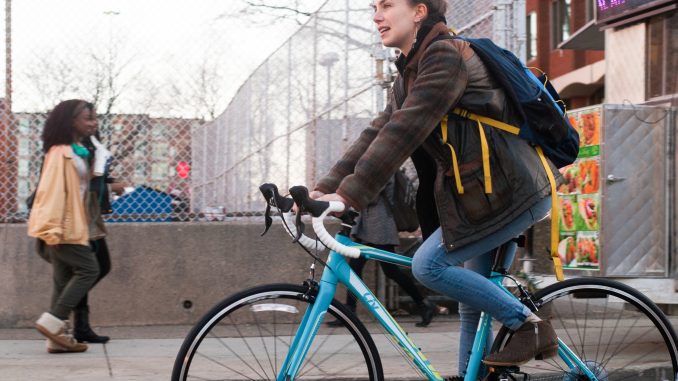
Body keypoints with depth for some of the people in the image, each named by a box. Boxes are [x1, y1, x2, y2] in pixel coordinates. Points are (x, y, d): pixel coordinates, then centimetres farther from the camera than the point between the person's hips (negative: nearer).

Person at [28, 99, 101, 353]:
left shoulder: (77, 152, 17)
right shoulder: (61, 152, -11)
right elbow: (53, 190, -18)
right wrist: (54, 228, -23)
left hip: (70, 227, 9)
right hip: (62, 228, -9)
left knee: (65, 279, 6)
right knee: (88, 269, -11)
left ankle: (57, 337, 6)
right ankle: (51, 322, -11)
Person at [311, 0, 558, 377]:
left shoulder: (446, 56, -16)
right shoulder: (409, 74, 14)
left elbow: (403, 132, -25)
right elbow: (376, 134, 8)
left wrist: (348, 195, -29)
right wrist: (325, 189, -3)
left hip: (511, 191, -10)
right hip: (486, 191, 10)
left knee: (428, 265, -13)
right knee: (474, 304, 13)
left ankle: (529, 324, -3)